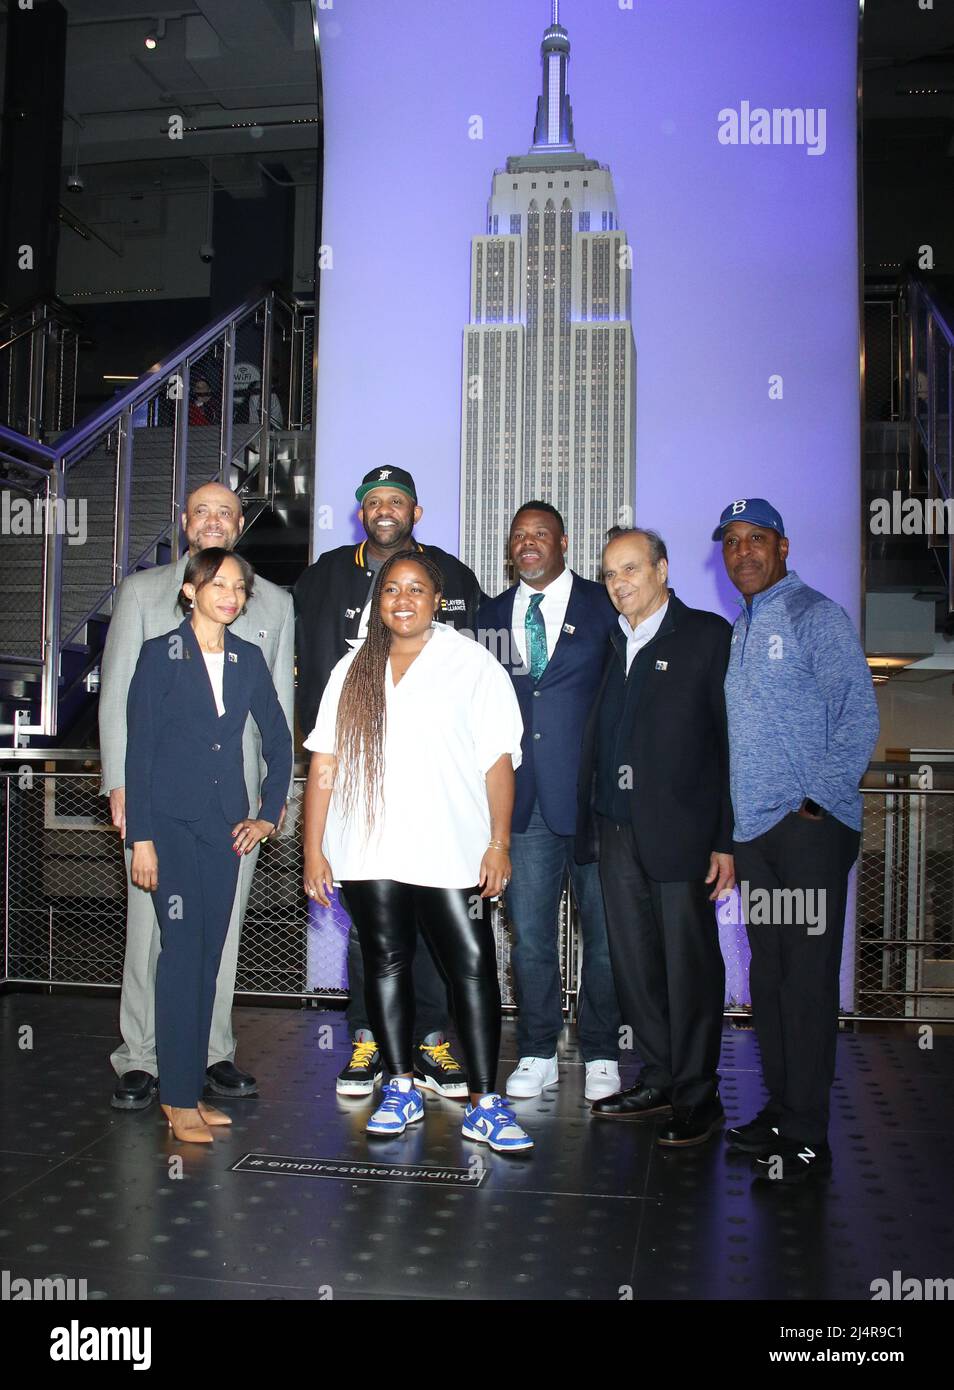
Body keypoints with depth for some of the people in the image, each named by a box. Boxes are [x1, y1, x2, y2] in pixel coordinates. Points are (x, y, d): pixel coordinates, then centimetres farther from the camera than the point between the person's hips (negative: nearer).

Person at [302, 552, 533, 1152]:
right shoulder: (353, 670, 12)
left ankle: (486, 1104, 2)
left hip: (451, 852, -3)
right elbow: (325, 765, 8)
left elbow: (498, 759, -2)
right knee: (386, 963, 9)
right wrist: (314, 850, 3)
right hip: (370, 853, 3)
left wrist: (499, 843, -9)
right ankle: (402, 1090, 22)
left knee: (473, 965, -6)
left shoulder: (472, 664, 2)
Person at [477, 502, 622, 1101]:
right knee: (530, 935, 8)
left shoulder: (605, 606, 2)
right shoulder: (492, 616, 12)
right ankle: (538, 1054, 22)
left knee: (604, 934, 5)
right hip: (524, 800, 3)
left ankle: (600, 1055, 20)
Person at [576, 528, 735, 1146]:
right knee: (634, 963, 11)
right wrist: (590, 825, 2)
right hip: (616, 829, 6)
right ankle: (659, 1081, 26)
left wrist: (727, 841, -11)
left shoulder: (708, 636, -3)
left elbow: (731, 740, -7)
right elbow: (600, 740, 11)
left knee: (690, 965, 2)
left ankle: (698, 1097, 16)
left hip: (680, 831, -5)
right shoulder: (610, 643, 13)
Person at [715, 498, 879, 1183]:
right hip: (755, 830, 7)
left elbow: (859, 720, -10)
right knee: (769, 973, 12)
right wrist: (727, 829, 11)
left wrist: (816, 802, -16)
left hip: (811, 827, -7)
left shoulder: (817, 617, -4)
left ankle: (807, 1136, 4)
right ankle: (780, 1110, 24)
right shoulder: (738, 634, 18)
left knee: (807, 978, -4)